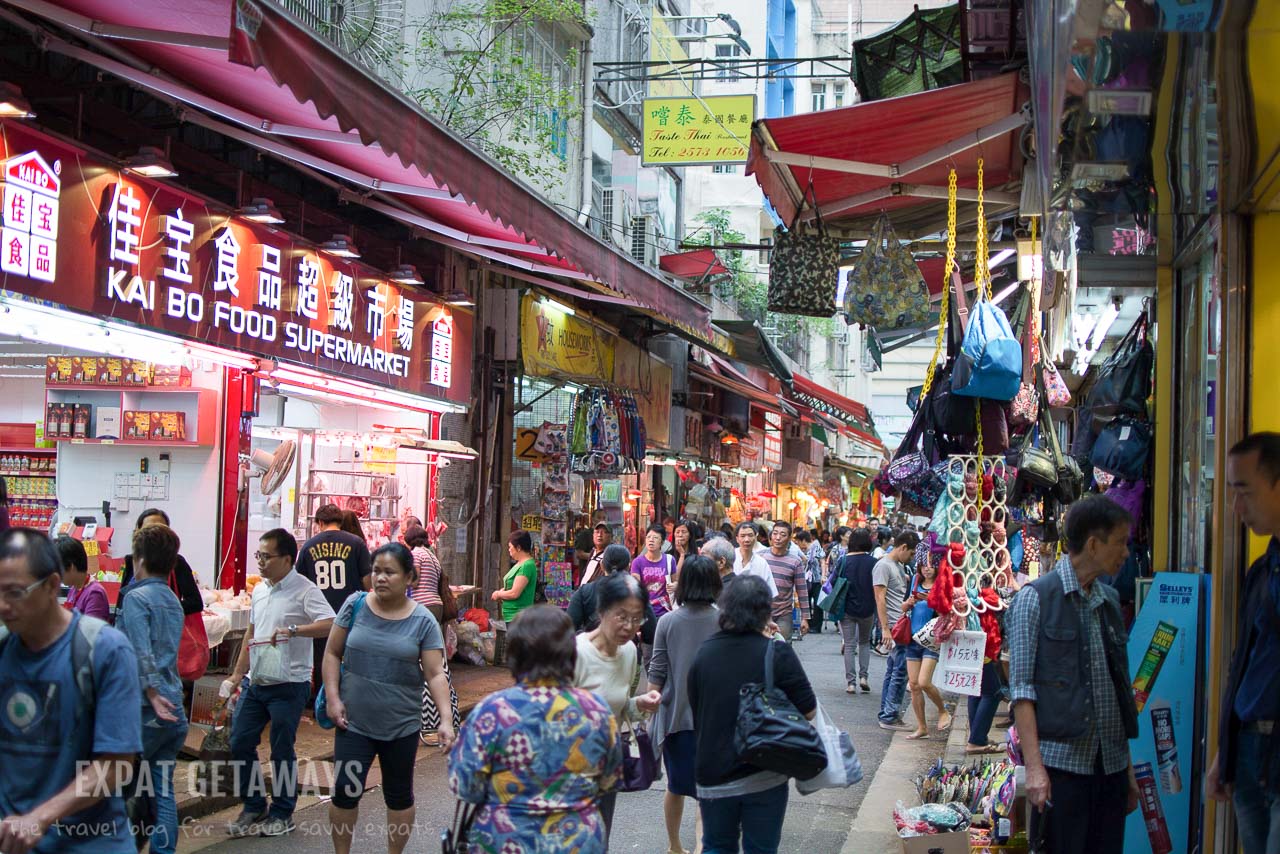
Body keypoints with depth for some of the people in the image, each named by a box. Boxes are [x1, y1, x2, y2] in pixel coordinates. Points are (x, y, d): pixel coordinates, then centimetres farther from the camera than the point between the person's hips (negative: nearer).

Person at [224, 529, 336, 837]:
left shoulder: (304, 590, -13)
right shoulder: (259, 590, 11)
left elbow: (330, 625, -26)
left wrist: (293, 630, -36)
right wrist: (237, 674, 18)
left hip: (288, 686, -7)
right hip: (256, 684, 7)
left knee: (282, 751, 2)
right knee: (240, 743, 8)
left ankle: (282, 814, 18)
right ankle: (254, 806, 24)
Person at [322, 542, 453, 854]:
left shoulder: (423, 621, -7)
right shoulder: (355, 605, -3)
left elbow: (435, 674, -9)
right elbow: (333, 653, 3)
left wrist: (446, 719, -19)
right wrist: (333, 698, -6)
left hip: (401, 726, 0)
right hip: (353, 722, 0)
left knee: (399, 796, 13)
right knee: (345, 791, 1)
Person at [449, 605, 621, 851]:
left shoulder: (492, 711, -17)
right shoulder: (596, 710, -9)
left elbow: (465, 785, -16)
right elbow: (609, 780, 2)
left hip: (507, 842, -2)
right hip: (581, 843, 2)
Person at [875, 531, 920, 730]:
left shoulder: (899, 566, 17)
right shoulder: (883, 566, -12)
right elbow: (880, 598, -16)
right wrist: (885, 628, -20)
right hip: (893, 626, -10)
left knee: (893, 671, 12)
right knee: (901, 670, -10)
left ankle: (886, 715, 17)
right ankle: (890, 716, -6)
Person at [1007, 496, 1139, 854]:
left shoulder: (1109, 600, 15)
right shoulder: (1035, 598, -4)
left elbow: (1120, 688, 18)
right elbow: (1021, 687, -8)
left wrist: (1128, 765, 15)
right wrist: (1034, 766, -15)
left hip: (1111, 765, 6)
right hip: (1061, 762, -6)